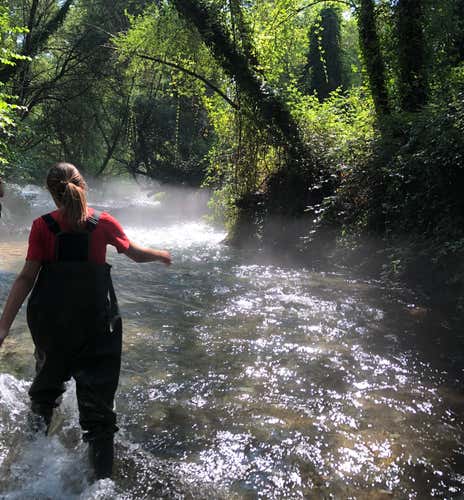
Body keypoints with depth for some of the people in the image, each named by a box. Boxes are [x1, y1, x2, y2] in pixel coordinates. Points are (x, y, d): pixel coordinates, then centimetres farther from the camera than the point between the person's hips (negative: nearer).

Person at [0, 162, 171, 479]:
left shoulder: (42, 226, -6)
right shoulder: (103, 223, -5)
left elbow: (27, 278, -10)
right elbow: (137, 254, 7)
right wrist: (163, 255, 27)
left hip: (50, 319, 1)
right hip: (97, 320, -1)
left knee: (48, 379, 29)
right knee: (97, 396, 7)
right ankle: (102, 477, 11)